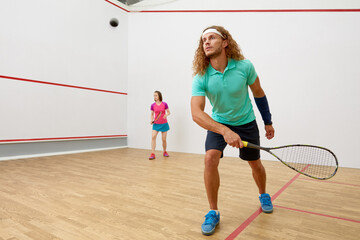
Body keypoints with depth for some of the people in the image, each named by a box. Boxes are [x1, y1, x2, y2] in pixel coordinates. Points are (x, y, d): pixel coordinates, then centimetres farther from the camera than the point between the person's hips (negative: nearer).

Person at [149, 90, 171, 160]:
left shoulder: (165, 104, -5)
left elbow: (168, 112, 3)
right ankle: (152, 154, -14)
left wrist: (166, 115, -18)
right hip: (156, 124, 1)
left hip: (164, 124, -1)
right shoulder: (152, 105, 0)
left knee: (164, 139, 4)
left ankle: (164, 152, 29)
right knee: (153, 137, -17)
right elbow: (152, 114, 9)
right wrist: (151, 120, -9)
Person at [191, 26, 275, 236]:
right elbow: (196, 113, -33)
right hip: (218, 123, -1)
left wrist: (268, 122, 5)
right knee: (210, 159, -23)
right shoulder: (201, 78, -22)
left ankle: (263, 195, 46)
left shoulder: (245, 66, -19)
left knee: (255, 163, 12)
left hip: (246, 122, 1)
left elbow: (259, 93, -2)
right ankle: (213, 212, -2)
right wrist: (225, 131, -47)